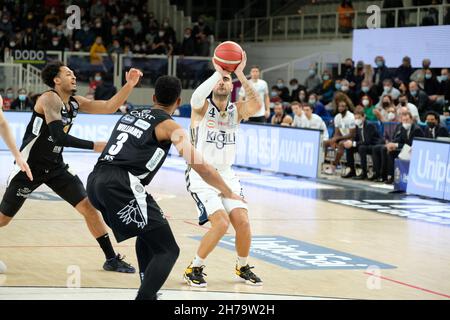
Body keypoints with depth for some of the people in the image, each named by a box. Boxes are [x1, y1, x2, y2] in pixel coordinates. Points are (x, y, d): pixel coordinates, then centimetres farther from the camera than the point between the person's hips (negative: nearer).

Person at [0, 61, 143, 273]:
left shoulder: (75, 103, 4)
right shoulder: (50, 99, -19)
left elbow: (109, 107, 2)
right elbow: (59, 137, -30)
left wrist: (129, 85, -10)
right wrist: (94, 146, -30)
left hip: (56, 166, 7)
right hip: (30, 166, -7)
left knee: (88, 207, -3)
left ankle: (111, 259, 3)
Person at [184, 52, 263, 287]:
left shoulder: (236, 110, 3)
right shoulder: (202, 108, -7)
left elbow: (256, 104, -19)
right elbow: (196, 97, -33)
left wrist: (240, 74, -26)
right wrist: (217, 72, -34)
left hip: (226, 175, 4)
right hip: (200, 175, -4)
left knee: (242, 221, -10)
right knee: (221, 223, -20)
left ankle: (242, 268, 16)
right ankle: (194, 269, -1)